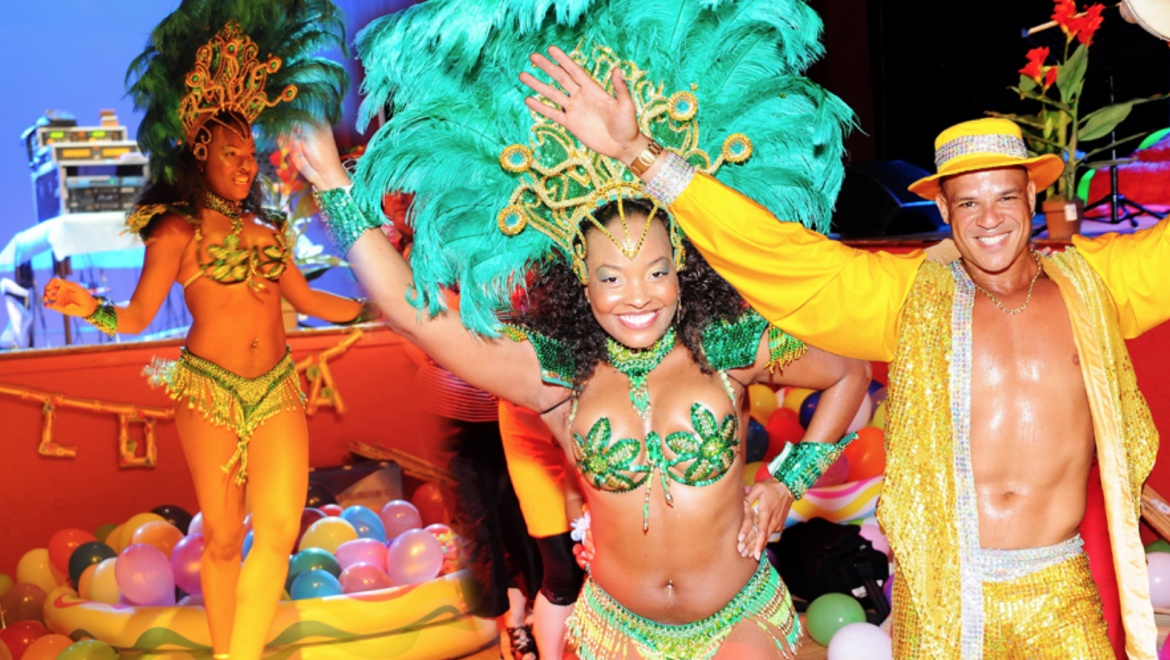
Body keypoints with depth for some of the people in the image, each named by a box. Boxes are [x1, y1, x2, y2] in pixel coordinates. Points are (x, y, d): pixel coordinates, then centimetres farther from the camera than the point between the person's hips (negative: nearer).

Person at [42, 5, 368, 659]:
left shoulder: (267, 232, 16)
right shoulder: (179, 231, 1)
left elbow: (310, 300, 25)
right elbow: (138, 315, -4)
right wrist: (92, 309, -24)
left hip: (278, 390, 4)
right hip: (210, 391, -4)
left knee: (278, 530, -10)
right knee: (222, 537, 1)